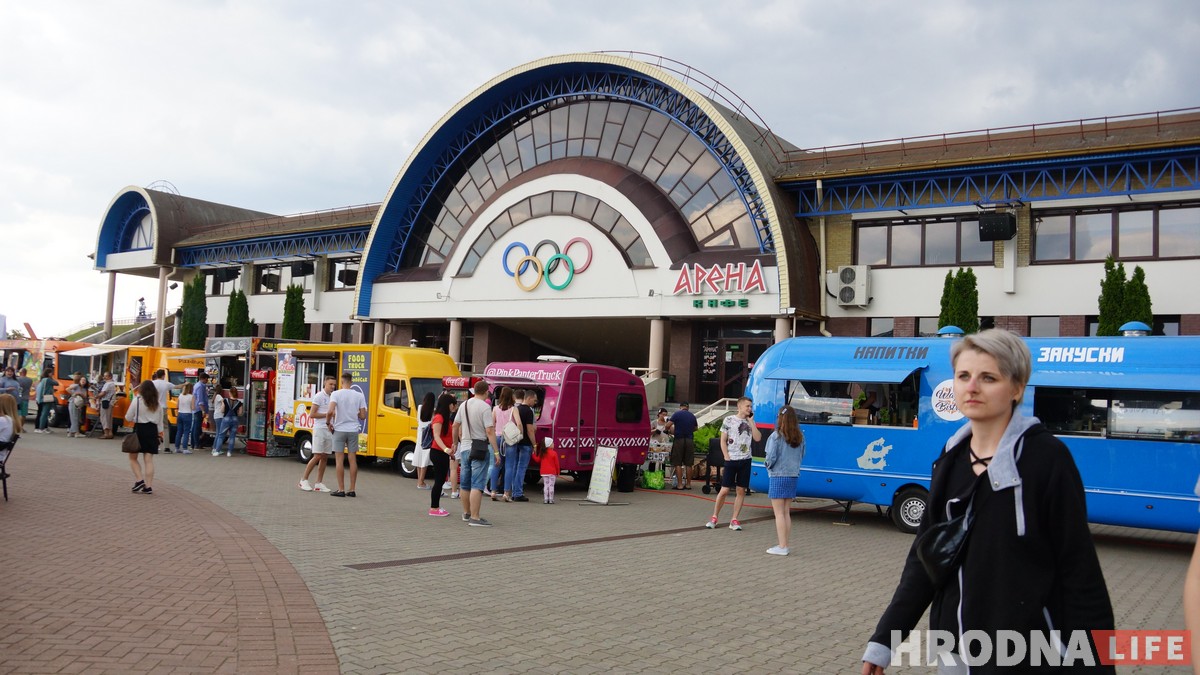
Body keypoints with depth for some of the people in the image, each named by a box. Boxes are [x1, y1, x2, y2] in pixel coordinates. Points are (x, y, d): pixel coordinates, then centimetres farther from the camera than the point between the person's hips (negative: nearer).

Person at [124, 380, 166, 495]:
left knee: (133, 457, 11)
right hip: (152, 430, 4)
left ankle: (139, 480, -4)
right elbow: (160, 421, 9)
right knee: (149, 459, 4)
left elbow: (128, 417, -5)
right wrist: (160, 434, 17)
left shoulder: (137, 400, -8)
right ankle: (148, 486, 1)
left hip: (139, 430, -4)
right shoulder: (158, 404, 5)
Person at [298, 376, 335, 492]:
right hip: (320, 429, -7)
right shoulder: (319, 396, -6)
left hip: (329, 430, 7)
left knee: (325, 457, 5)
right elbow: (312, 414, -11)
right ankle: (304, 480, 2)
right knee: (317, 456, -9)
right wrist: (327, 414, -14)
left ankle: (319, 483, 10)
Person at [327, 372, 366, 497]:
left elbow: (331, 411, -22)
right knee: (352, 459, 8)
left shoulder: (336, 394, -8)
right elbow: (363, 416, -2)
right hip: (353, 430, 3)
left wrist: (329, 423, -4)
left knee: (339, 459, 3)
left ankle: (341, 489, 2)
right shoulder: (359, 396, 0)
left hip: (339, 430, -3)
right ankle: (352, 490, 9)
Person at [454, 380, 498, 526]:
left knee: (465, 483, 17)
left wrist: (455, 442, 28)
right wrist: (496, 452, -18)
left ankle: (466, 513, 31)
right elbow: (490, 431, -20)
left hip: (464, 448, 7)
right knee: (477, 485, -8)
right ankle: (474, 518, -11)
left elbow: (455, 426, 14)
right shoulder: (485, 407, -15)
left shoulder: (464, 404, 6)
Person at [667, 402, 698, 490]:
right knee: (688, 464, 9)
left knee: (677, 463, 0)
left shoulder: (677, 414, -5)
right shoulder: (692, 416, 8)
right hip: (690, 440, 4)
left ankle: (680, 484, -4)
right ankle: (688, 484, 12)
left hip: (679, 439, -4)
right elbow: (695, 428, 21)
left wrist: (669, 430, 9)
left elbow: (668, 425, -12)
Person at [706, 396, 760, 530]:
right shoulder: (729, 420, 1)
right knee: (724, 490, -3)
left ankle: (734, 520, 10)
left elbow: (758, 438, -4)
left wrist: (751, 421, -4)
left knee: (741, 490, 3)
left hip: (745, 460, 3)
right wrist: (727, 457, -9)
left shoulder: (750, 422, 11)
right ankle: (714, 518, 10)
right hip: (731, 460, -3)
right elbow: (723, 441, 1)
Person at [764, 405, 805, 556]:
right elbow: (801, 457, 11)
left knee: (779, 513, 0)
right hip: (793, 476, 6)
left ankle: (782, 546, 0)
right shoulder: (799, 437, 4)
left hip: (778, 477, -6)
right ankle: (785, 545, 18)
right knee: (786, 512, 14)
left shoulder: (776, 436, -14)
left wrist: (767, 465, 4)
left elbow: (771, 458, -15)